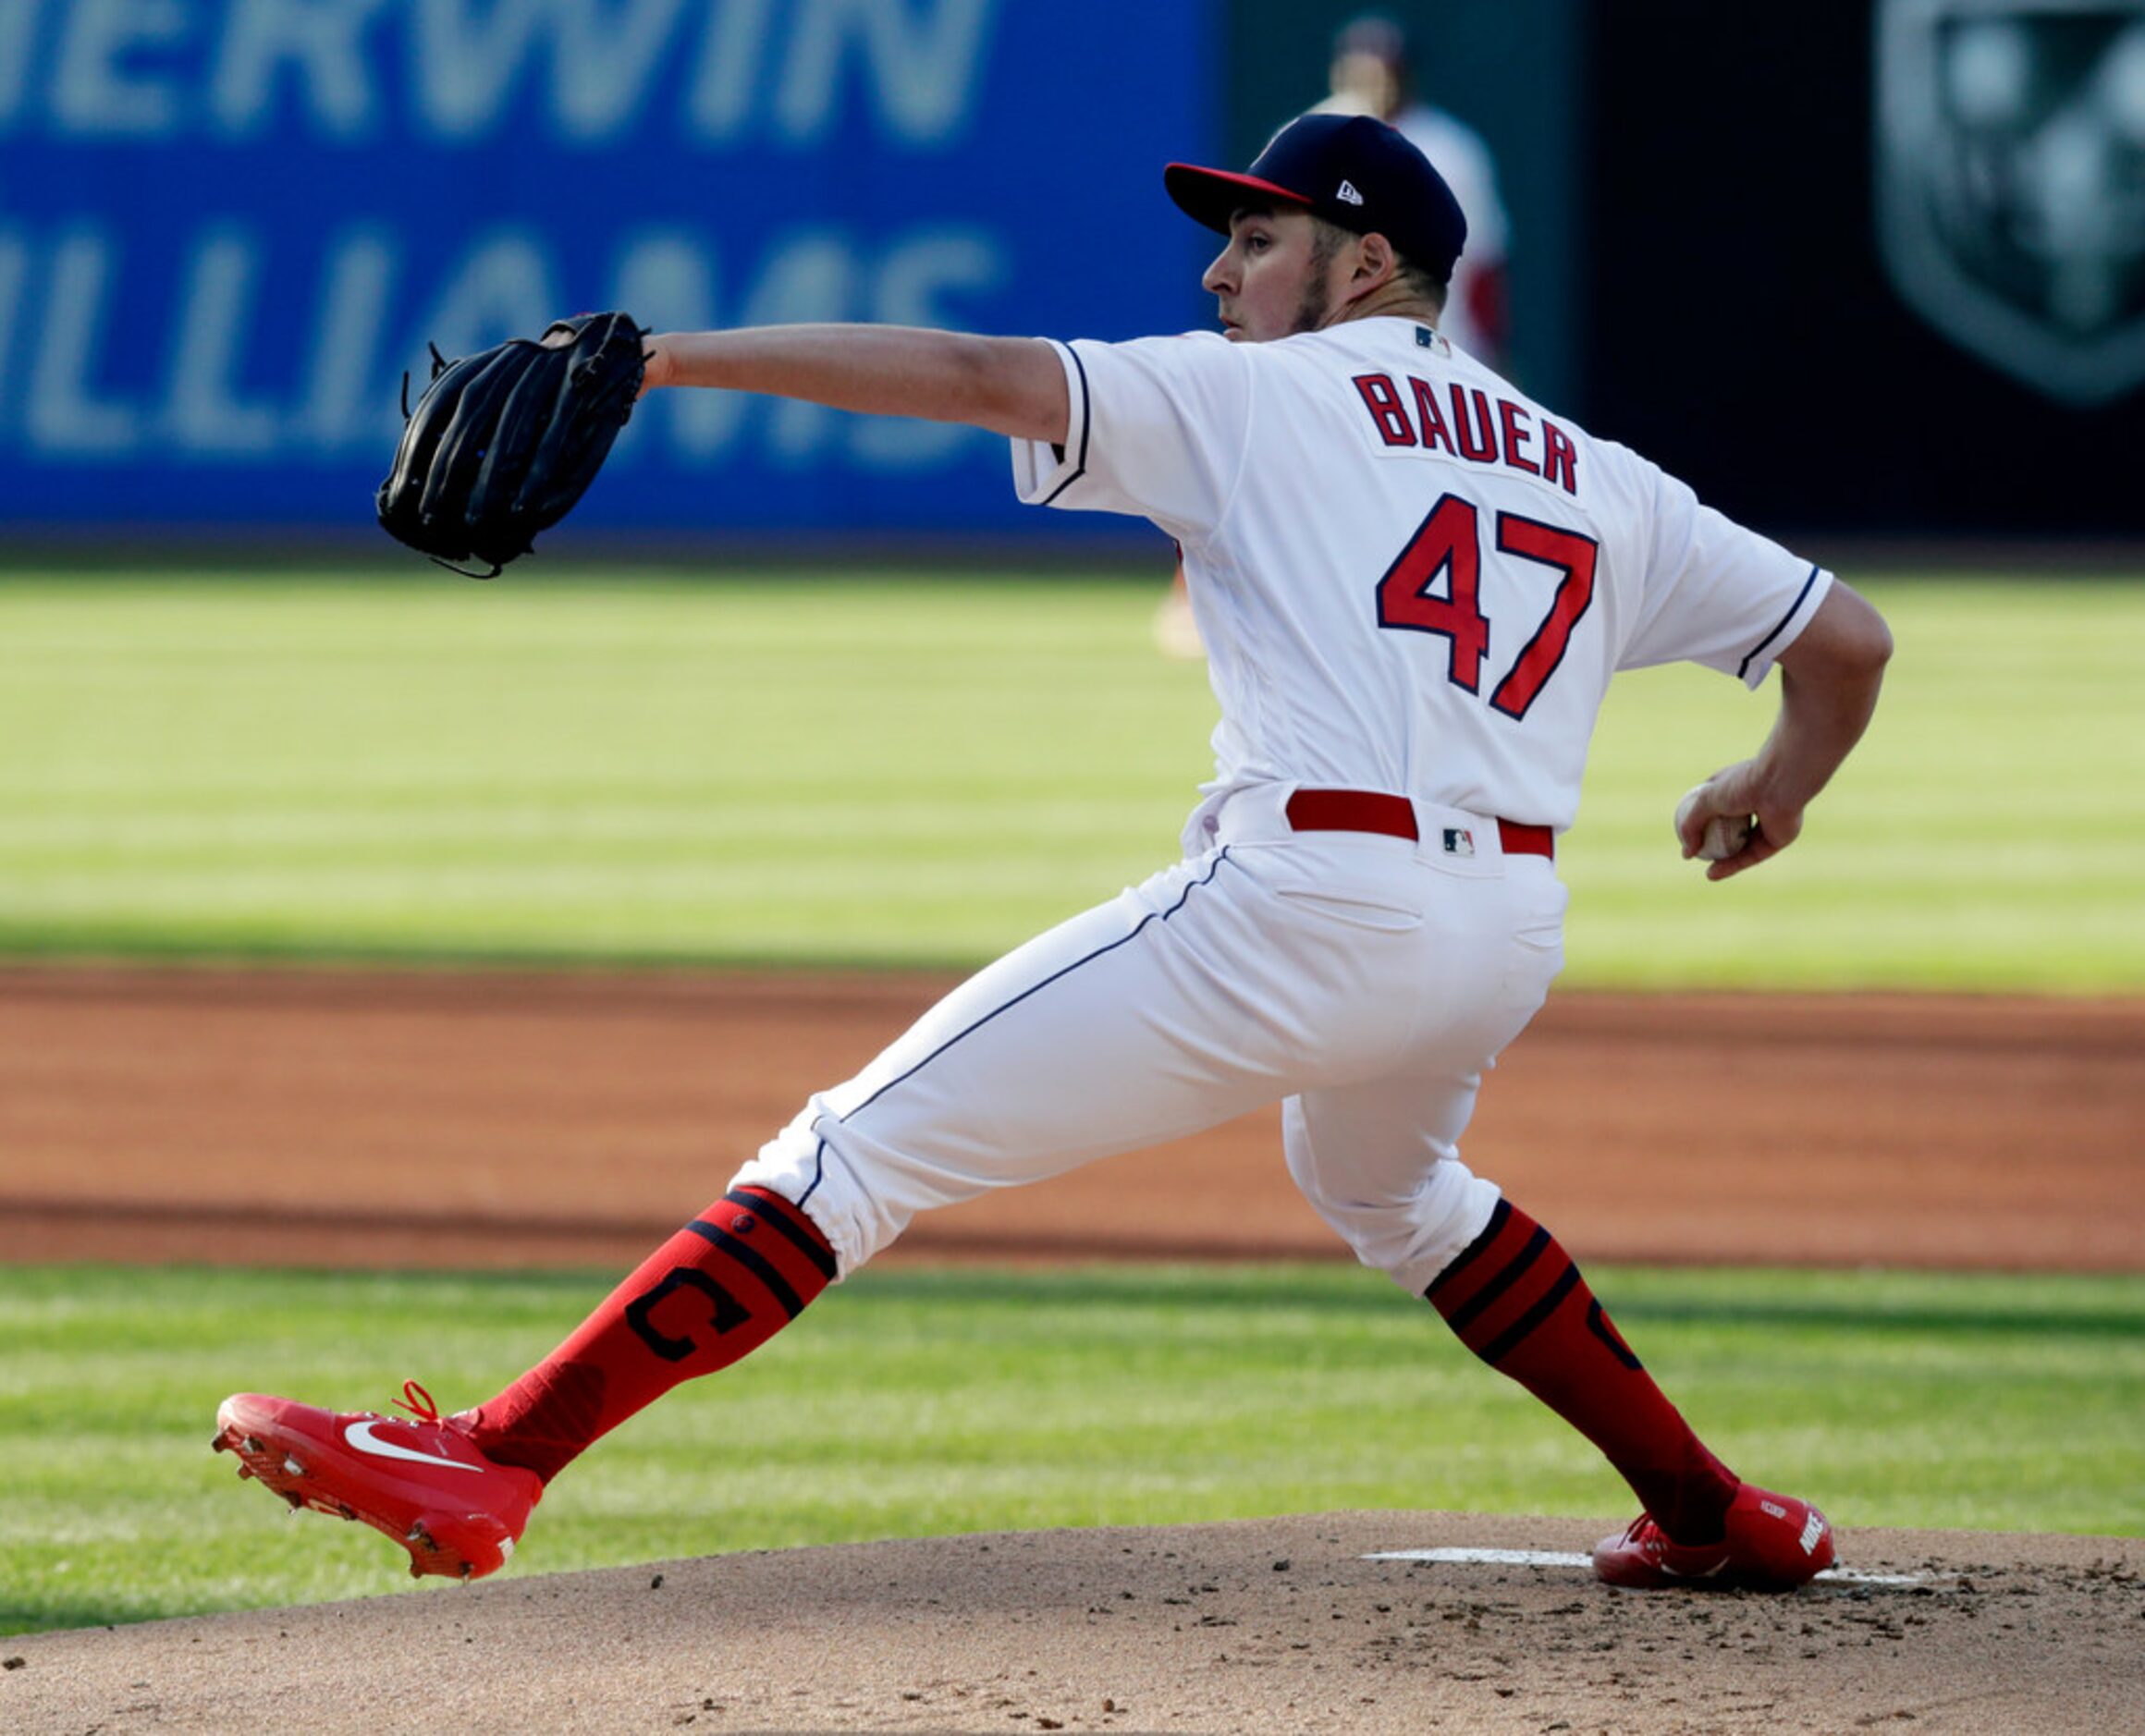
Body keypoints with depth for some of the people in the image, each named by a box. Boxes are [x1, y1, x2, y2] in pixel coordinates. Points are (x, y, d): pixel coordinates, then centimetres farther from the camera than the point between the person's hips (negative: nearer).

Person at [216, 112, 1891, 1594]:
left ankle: (489, 1464, -14)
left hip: (1306, 899, -6)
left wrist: (656, 359, -8)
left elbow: (972, 373, -5)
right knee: (1386, 1180, 40)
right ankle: (1715, 1512, 40)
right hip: (1516, 932, 7)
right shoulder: (1607, 486, 21)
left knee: (860, 1151, -5)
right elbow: (1848, 637, 22)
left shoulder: (1252, 398, 7)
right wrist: (1776, 794, 44)